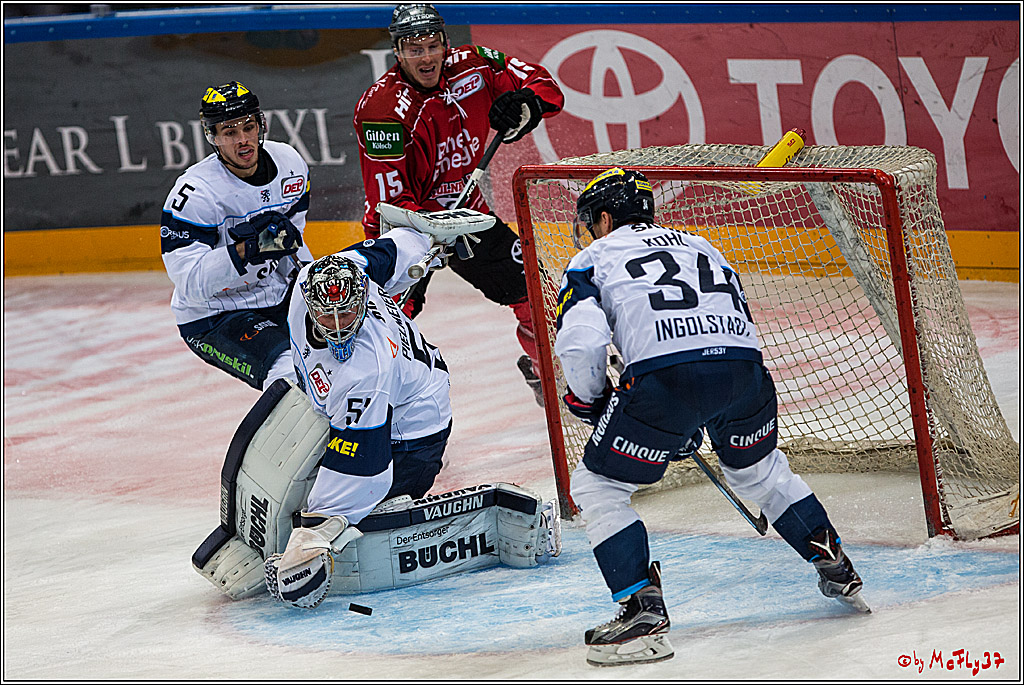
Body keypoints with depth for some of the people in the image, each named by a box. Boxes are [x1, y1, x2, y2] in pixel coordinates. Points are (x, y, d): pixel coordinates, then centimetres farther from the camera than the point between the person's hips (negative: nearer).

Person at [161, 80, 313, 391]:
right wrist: (246, 251, -41)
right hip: (213, 319, -7)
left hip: (278, 298, 7)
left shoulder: (289, 162, -3)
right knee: (293, 374, -30)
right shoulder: (194, 193, -24)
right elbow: (190, 282, -29)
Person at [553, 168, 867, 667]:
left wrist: (588, 399, 19)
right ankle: (836, 570, 35)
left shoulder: (594, 259, 18)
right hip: (745, 370, 5)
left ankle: (643, 613, -1)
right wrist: (693, 426, 37)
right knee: (759, 469, 34)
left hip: (665, 377, -5)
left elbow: (581, 341, -1)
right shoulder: (698, 246, 34)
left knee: (597, 486, 11)